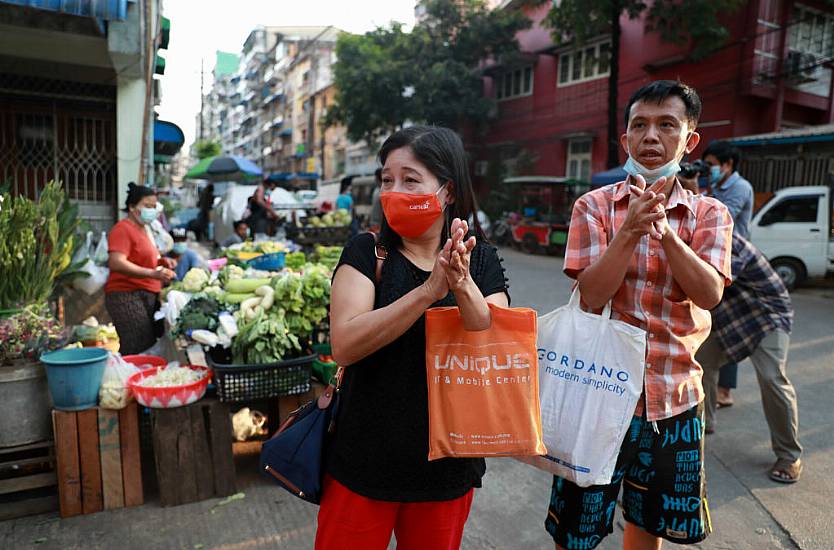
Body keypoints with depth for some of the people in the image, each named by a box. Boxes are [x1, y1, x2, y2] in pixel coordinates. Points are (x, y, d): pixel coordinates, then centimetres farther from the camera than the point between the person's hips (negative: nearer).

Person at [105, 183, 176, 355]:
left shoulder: (143, 229, 20)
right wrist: (153, 273, -28)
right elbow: (116, 263, -21)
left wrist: (161, 261, 13)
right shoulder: (123, 229, -8)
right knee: (139, 351, -14)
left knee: (151, 346, 2)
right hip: (127, 295, -9)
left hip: (148, 295, 9)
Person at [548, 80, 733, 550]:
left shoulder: (710, 213, 2)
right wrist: (631, 230, -24)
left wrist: (664, 230, -25)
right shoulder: (595, 206, -4)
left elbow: (710, 293, -13)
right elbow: (590, 297, -14)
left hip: (675, 395, 3)